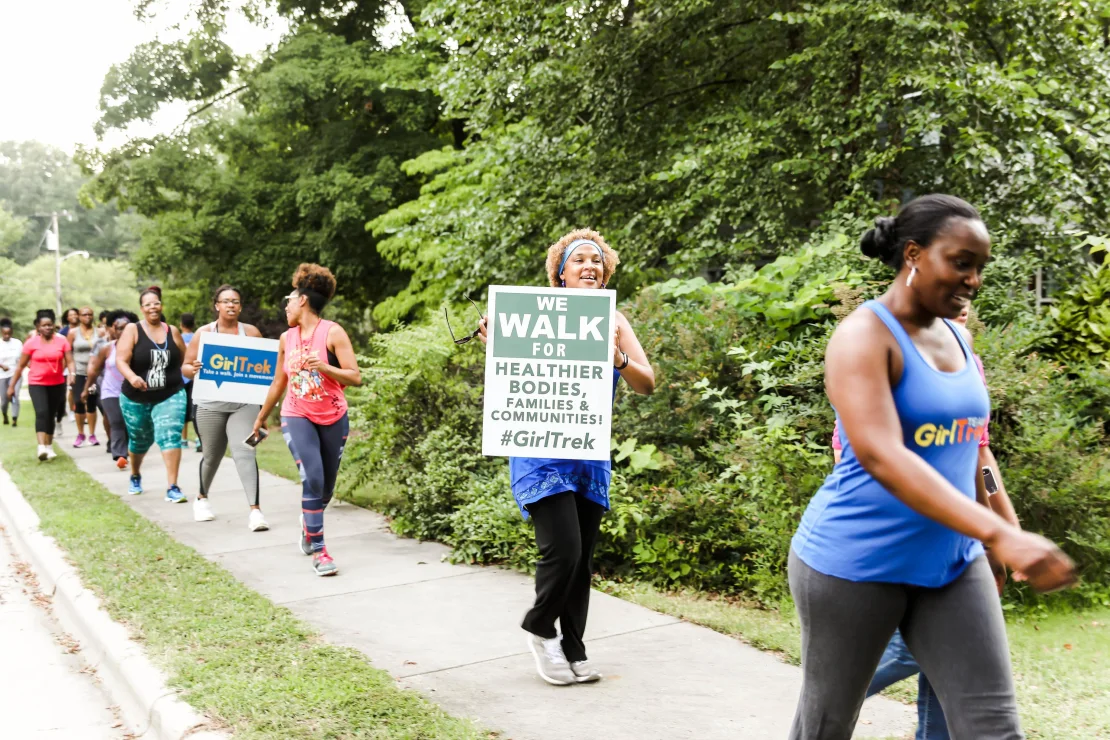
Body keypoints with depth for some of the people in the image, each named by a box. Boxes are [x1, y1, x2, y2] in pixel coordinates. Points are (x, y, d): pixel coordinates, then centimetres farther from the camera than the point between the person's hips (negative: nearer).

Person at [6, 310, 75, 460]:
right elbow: (21, 365, 4)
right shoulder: (31, 343, -3)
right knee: (41, 413, -20)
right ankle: (41, 447, -28)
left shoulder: (62, 341, -1)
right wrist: (12, 385, 5)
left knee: (51, 415, 11)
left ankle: (49, 447, 25)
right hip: (37, 384, -2)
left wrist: (71, 374, -27)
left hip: (57, 384, 2)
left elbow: (69, 361, -6)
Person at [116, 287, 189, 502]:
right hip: (136, 398, 0)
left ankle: (172, 488, -17)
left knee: (170, 437, -18)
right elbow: (121, 360, -18)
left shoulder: (172, 331, 2)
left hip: (170, 396, 0)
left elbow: (184, 360, 14)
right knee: (139, 441, 18)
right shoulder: (132, 330, -7)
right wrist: (132, 377, -36)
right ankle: (135, 476, 48)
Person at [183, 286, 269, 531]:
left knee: (244, 452, -16)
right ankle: (202, 498, 40)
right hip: (210, 405, 1)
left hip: (244, 403, 0)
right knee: (211, 456, 13)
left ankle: (255, 510, -19)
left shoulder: (252, 332, 3)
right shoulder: (203, 333, 1)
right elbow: (185, 367, 3)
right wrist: (193, 369, -20)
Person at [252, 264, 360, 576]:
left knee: (326, 486, 9)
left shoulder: (332, 333, -9)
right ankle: (318, 550, -14)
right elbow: (278, 382, 16)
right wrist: (260, 418, 23)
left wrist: (323, 367, -28)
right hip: (297, 417, 1)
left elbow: (355, 377, -14)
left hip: (333, 418, -1)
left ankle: (308, 525, 41)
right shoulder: (287, 338, 4)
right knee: (313, 477, -19)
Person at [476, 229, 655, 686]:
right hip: (542, 454, -4)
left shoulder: (613, 322, 3)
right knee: (563, 550, -13)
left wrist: (618, 360, -24)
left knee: (582, 559, 9)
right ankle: (538, 628, 15)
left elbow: (647, 384, -5)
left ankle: (572, 650, 26)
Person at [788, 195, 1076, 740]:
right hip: (855, 562, -6)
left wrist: (985, 541, 23)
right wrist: (998, 535, -38)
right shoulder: (864, 336, -17)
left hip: (951, 562, 7)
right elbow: (881, 457, -31)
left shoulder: (956, 337, 7)